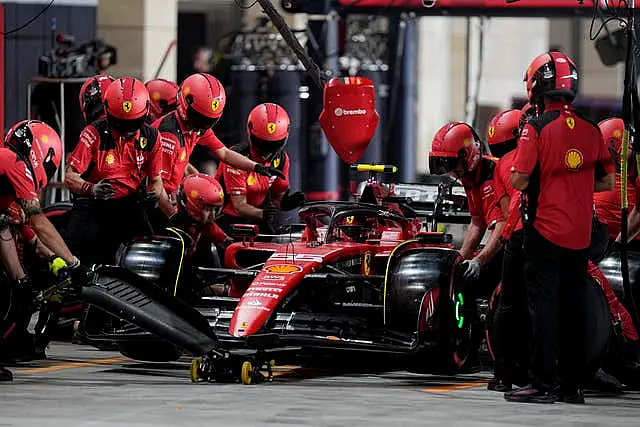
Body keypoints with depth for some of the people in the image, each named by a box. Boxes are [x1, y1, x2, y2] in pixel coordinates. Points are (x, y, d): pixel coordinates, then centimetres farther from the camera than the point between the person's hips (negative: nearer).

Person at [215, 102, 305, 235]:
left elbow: (277, 197, 4)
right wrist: (262, 214, -44)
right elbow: (239, 205, -25)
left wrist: (286, 202, -20)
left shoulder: (281, 159, -5)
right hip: (228, 219, -5)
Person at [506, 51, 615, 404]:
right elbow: (607, 182, 10)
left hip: (546, 232, -5)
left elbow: (519, 181, -15)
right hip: (580, 236, 5)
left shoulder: (536, 128, -12)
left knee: (543, 308, -2)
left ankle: (543, 384, -5)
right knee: (573, 309, 12)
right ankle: (573, 385, 16)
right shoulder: (591, 131, 4)